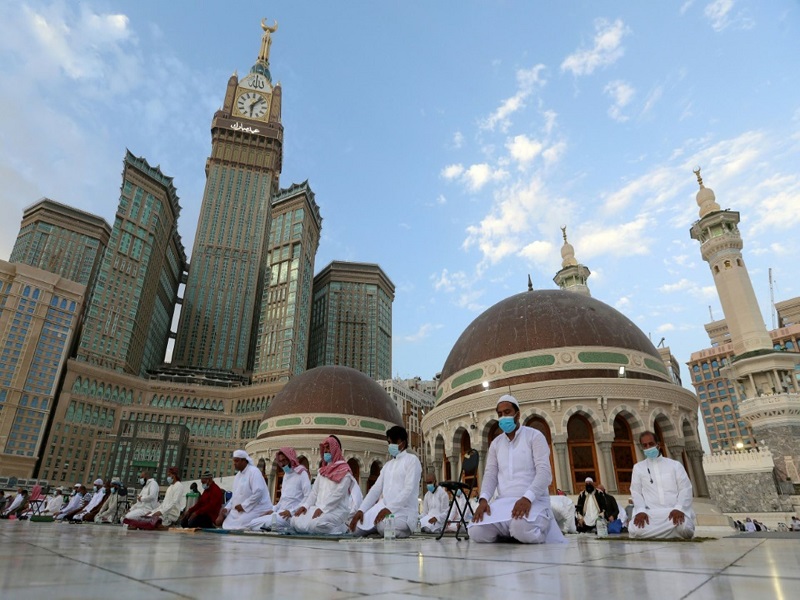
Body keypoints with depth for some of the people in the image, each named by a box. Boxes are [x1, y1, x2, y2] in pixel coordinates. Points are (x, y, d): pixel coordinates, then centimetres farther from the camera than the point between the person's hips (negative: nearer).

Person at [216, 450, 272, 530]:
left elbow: (258, 492, -23)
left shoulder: (253, 471, -13)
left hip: (256, 509, -9)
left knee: (237, 528, -23)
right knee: (226, 525, -2)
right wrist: (226, 508, 2)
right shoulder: (238, 474, 15)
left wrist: (243, 506, -19)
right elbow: (236, 495, 18)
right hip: (241, 510, 9)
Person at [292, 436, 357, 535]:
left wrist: (322, 508, -21)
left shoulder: (344, 470, -4)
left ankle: (340, 527, -5)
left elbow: (338, 494, -15)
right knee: (295, 521, -12)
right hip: (319, 508, 7)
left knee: (314, 524, -32)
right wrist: (305, 505, -3)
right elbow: (314, 492, 14)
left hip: (337, 510, -7)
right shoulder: (322, 471, 19)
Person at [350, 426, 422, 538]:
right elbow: (376, 489, 14)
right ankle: (384, 525, 12)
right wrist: (361, 510, 0)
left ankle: (403, 527, -3)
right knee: (357, 528, -10)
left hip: (403, 510, -6)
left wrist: (390, 509, -24)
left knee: (385, 528, -35)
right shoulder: (387, 465, 20)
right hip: (383, 507, 7)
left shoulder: (412, 460, -2)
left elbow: (409, 489, -14)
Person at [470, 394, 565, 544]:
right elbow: (490, 474, 10)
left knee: (522, 530, -38)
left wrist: (527, 498, -27)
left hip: (533, 501, -4)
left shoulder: (534, 436, 0)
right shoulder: (495, 443, 16)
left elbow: (544, 472, -11)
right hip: (503, 502, 4)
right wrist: (483, 499, -11)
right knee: (477, 532, -21)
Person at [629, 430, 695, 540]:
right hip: (652, 514, 1)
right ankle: (674, 533, -4)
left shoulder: (675, 464, 15)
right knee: (635, 530, -30)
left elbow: (686, 489, 5)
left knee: (683, 528, -36)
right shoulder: (638, 467, 16)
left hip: (675, 511, -1)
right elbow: (636, 492, 9)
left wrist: (679, 508, -14)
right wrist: (640, 511, -12)